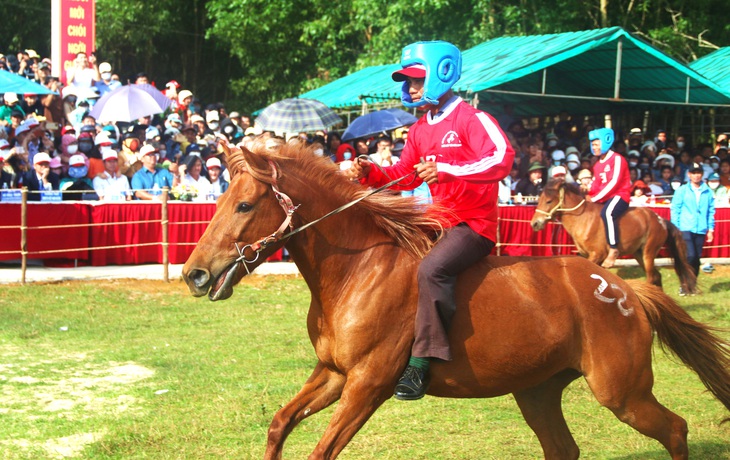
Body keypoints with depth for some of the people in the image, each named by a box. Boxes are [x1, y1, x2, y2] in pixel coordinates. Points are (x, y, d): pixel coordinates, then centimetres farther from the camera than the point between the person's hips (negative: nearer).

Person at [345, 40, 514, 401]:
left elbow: (502, 159, -26)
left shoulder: (471, 120, -11)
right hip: (440, 222, 10)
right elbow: (403, 177, 19)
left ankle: (421, 363, -36)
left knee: (431, 269, -34)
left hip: (473, 224, -10)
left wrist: (446, 169, -35)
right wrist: (369, 173, -2)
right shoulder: (420, 129, 15)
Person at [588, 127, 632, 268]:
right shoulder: (597, 165, 17)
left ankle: (613, 249, -35)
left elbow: (614, 182, -18)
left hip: (620, 195, -10)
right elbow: (595, 184, 13)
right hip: (604, 198, 10)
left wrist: (595, 198, -20)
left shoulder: (617, 159, -9)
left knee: (607, 212, -37)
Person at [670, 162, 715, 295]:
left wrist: (710, 229, 7)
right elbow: (675, 210, 3)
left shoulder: (708, 192, 7)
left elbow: (711, 211, 11)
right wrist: (675, 229, -2)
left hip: (701, 230, 3)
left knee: (697, 258, 5)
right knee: (690, 256, -15)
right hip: (685, 229, -3)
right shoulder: (682, 191, 2)